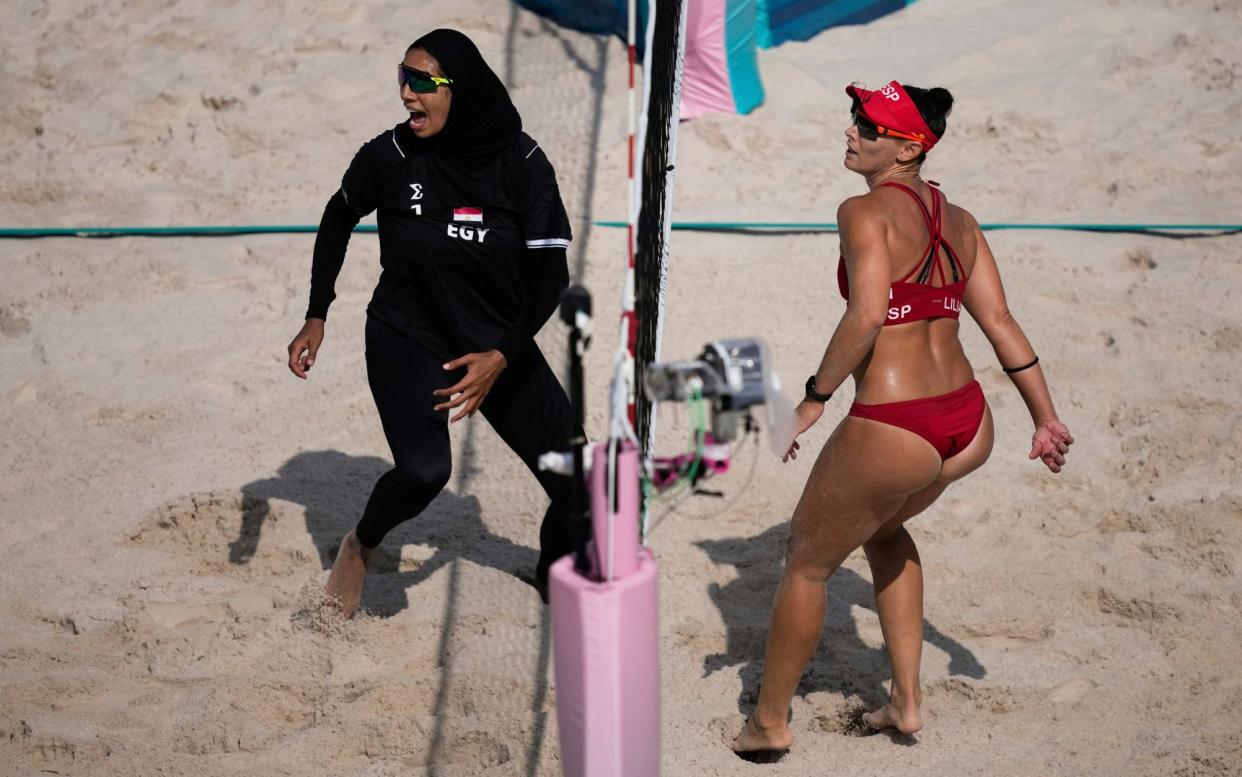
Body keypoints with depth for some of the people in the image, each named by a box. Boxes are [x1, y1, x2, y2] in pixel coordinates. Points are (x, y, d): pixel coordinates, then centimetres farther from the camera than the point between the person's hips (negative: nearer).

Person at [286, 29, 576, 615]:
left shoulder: (521, 163, -14)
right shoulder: (391, 155, -14)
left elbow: (551, 274, -11)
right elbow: (339, 219, 6)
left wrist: (503, 356, -22)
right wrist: (317, 318, 2)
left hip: (499, 346, 2)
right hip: (408, 338, -2)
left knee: (577, 488, -2)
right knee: (423, 470, -28)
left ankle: (556, 579, 29)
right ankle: (359, 548, 4)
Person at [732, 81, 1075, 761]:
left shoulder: (864, 212, -10)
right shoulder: (958, 221, 11)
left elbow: (866, 315, -23)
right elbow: (999, 322, 10)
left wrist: (813, 399, -16)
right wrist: (1045, 417, 13)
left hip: (891, 430, -7)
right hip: (969, 425, 8)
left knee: (808, 559, 15)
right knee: (883, 528, 35)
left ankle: (770, 723, 29)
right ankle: (906, 700, 35)